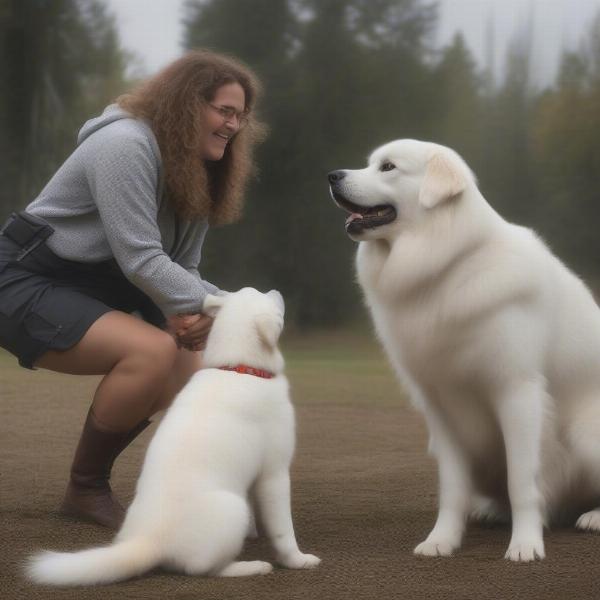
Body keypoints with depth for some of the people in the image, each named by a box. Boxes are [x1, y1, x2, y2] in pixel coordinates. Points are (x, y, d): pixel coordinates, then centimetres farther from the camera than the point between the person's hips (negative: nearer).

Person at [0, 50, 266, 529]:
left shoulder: (197, 172, 7)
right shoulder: (124, 146, -21)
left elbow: (183, 268, 2)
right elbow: (140, 260, -27)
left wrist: (192, 313, -21)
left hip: (91, 290, 10)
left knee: (192, 369, 3)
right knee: (153, 350, -29)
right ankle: (86, 489, -12)